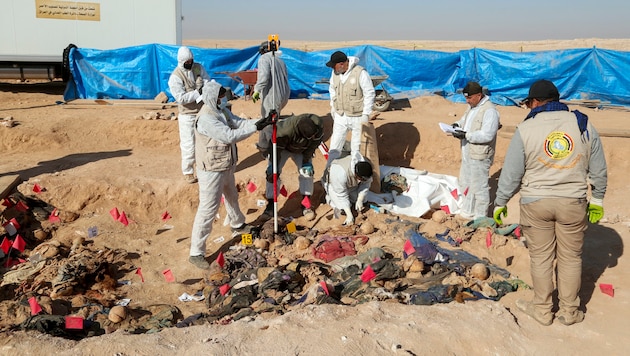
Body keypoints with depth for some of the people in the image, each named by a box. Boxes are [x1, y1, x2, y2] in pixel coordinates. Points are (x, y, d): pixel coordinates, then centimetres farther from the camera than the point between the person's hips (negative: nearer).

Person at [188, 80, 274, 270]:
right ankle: (196, 253, 2)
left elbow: (239, 123, 1)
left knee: (231, 197, 30)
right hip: (211, 170, -10)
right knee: (208, 208, -7)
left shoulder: (222, 111, 3)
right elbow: (229, 136, -31)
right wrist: (255, 127, -27)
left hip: (226, 166, 10)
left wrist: (261, 122, -15)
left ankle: (238, 225, 58)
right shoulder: (206, 118, -27)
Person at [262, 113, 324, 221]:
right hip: (283, 148, -3)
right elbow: (276, 148, -30)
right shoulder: (285, 130, -46)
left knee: (307, 171, -10)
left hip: (302, 150, 3)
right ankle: (271, 205, 0)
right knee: (272, 173, -14)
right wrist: (273, 167, -25)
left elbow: (313, 144, -16)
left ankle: (306, 205, 3)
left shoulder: (319, 124, -34)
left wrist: (306, 160, -16)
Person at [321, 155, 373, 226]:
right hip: (332, 183, -5)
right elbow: (342, 195, -35)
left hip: (351, 183, 5)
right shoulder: (339, 174, -44)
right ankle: (330, 198, 10)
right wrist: (349, 215, -34)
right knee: (342, 208, -18)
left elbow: (366, 183, -14)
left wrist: (360, 200, -23)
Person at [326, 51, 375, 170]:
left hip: (357, 117, -5)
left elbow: (369, 94, -15)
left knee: (357, 147, 7)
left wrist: (366, 114, -15)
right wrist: (333, 107, 12)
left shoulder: (360, 73, -19)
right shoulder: (335, 73, -1)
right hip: (340, 116, 5)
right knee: (334, 146, 10)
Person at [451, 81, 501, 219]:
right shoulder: (471, 106, 9)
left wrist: (466, 135, -29)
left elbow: (487, 135, -27)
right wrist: (458, 125, 4)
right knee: (465, 183, 21)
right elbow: (466, 119, 26)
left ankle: (480, 218, 15)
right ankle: (467, 211, 37)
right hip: (467, 153, 10)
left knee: (479, 187, 1)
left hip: (480, 156, -10)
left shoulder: (489, 111, -20)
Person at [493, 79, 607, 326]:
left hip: (536, 203, -2)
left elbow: (511, 173, -5)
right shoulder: (584, 125, 0)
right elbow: (598, 169, 7)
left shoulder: (525, 129, -8)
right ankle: (569, 312, 25)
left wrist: (500, 203, 6)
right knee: (571, 257, 13)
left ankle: (542, 310, 22)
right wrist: (597, 200, 18)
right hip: (573, 203, 2)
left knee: (540, 257, 10)